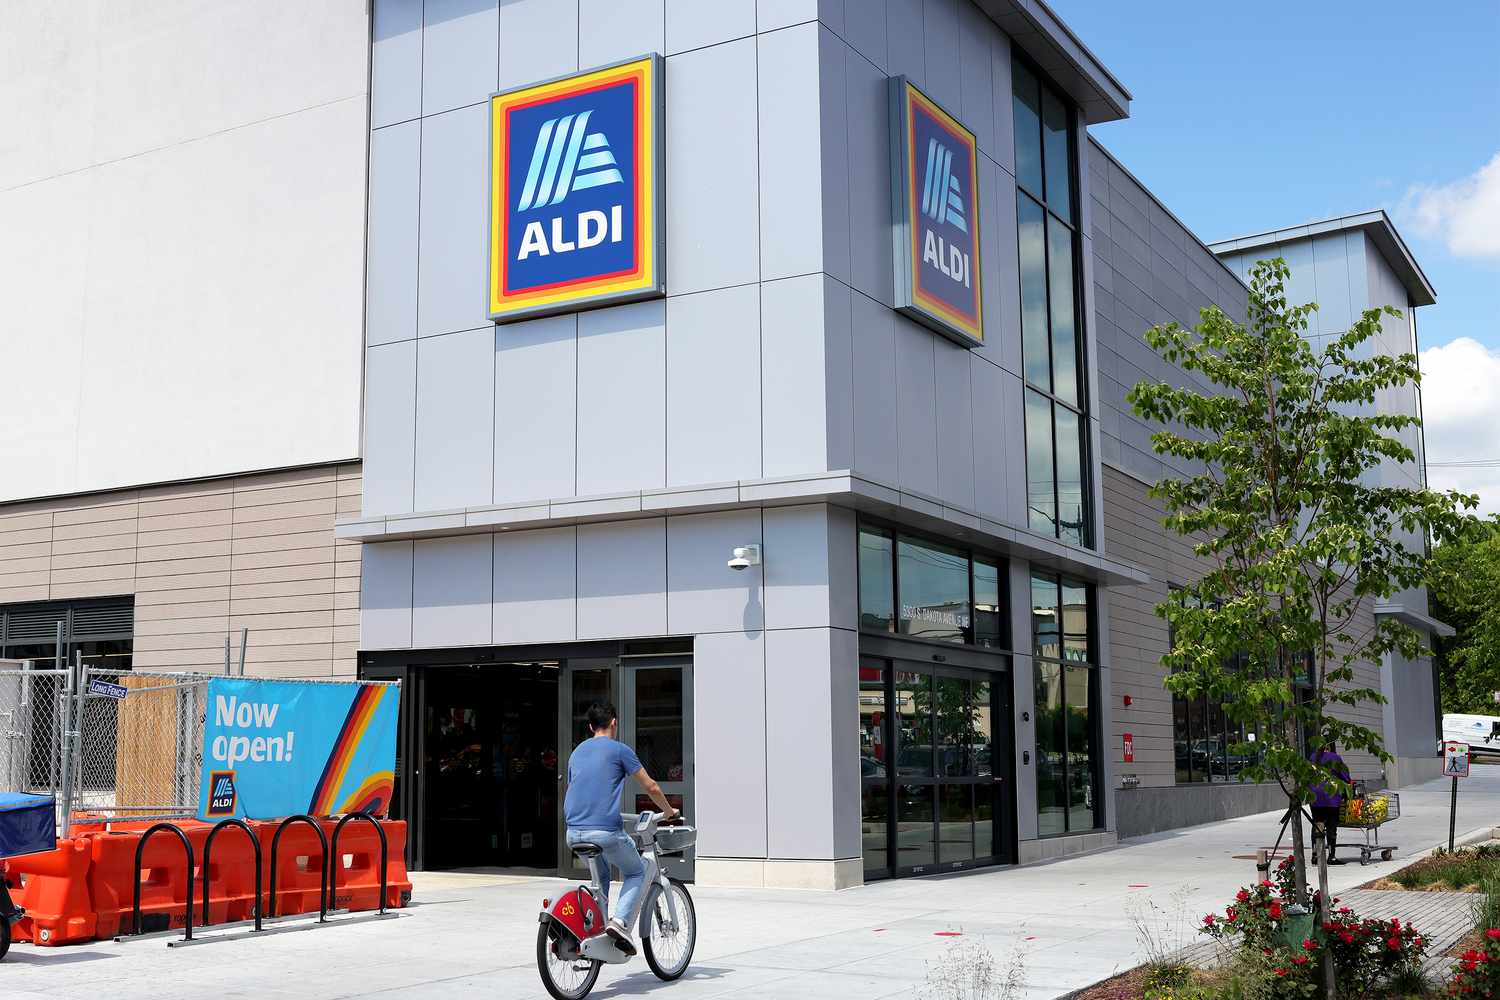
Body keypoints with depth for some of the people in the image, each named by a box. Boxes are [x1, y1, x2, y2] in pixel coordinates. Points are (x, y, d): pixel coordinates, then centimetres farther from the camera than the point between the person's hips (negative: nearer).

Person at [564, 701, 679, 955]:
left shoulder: (577, 752, 19)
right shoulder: (619, 750, 1)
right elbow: (651, 787, 4)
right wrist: (668, 811, 22)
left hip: (574, 832, 6)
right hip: (606, 830, -6)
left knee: (600, 876, 29)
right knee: (636, 873, 15)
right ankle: (619, 922, -7)